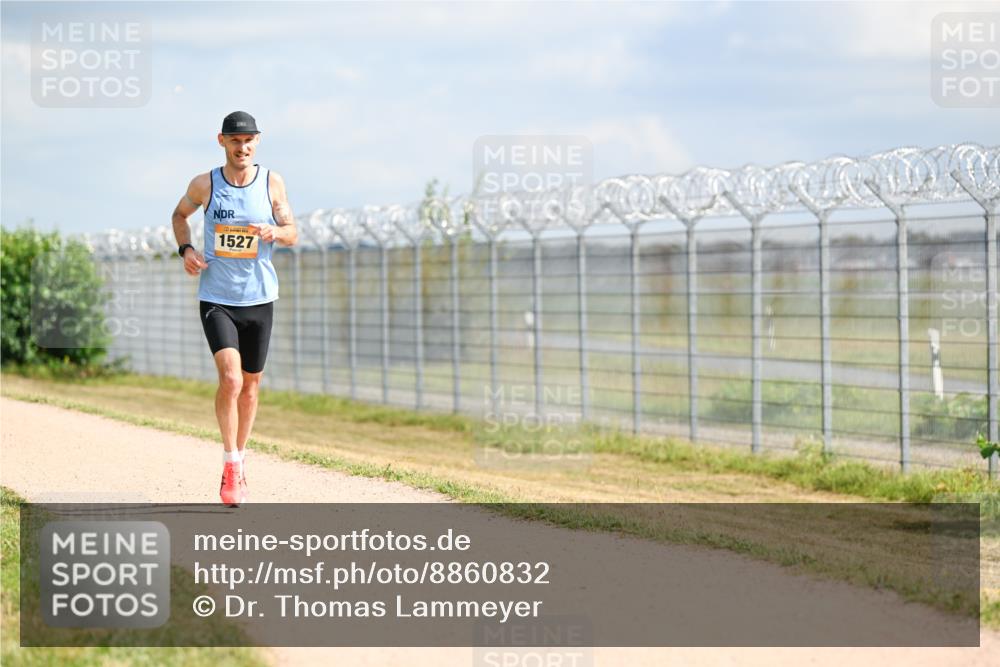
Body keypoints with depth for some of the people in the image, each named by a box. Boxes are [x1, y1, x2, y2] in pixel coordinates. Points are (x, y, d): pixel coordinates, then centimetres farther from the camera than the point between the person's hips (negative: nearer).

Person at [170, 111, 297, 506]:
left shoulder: (272, 183, -1)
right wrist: (185, 249, -3)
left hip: (259, 298, 2)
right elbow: (180, 214, 16)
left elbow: (293, 234, 4)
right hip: (216, 298, -2)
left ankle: (239, 461, 29)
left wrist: (274, 232, -19)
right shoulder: (204, 185, -4)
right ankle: (230, 463, -7)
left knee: (250, 385, 12)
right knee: (230, 377, -19)